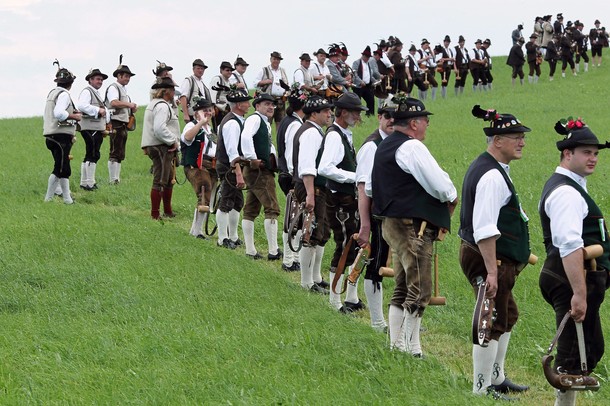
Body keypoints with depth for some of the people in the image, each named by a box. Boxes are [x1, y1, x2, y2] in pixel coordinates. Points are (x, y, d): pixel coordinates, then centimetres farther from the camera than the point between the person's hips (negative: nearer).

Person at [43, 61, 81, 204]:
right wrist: (74, 116, -13)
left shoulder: (52, 93, 17)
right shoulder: (64, 94, -11)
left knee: (65, 170, 12)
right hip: (61, 137, -10)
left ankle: (67, 199, 13)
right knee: (60, 169, -8)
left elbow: (46, 116, 22)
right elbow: (59, 113, -27)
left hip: (51, 137, 10)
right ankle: (48, 198, -8)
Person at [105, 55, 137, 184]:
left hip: (123, 124, 10)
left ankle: (117, 178, 17)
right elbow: (114, 102, -27)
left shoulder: (123, 89, 22)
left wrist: (132, 109, 10)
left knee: (120, 154, 12)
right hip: (116, 124, -10)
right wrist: (129, 104, -30)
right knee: (115, 153, -11)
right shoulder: (113, 88, -9)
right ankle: (113, 180, -12)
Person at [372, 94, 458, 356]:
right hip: (413, 227, -10)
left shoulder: (385, 146, 15)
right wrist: (452, 197, 0)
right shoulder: (411, 147, -16)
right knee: (420, 290, -6)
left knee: (402, 287, 17)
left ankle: (396, 342, 21)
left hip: (391, 223, 10)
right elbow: (440, 185, -22)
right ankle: (413, 348, -4)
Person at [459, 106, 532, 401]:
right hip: (487, 258, -11)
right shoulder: (492, 176, -22)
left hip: (494, 259, 11)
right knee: (493, 322, -4)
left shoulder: (485, 167, 12)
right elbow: (485, 230, -28)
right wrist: (492, 271, -30)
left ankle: (496, 378, 35)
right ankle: (482, 389, 4)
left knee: (507, 315, 23)